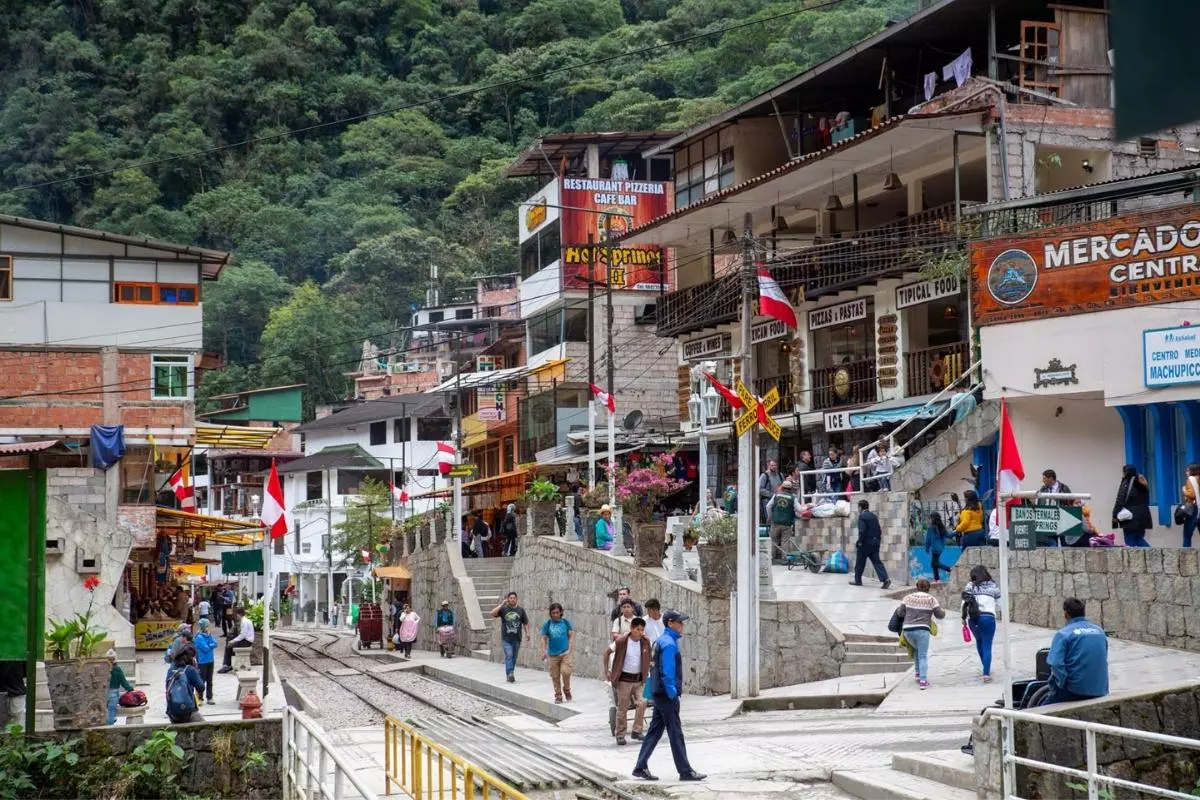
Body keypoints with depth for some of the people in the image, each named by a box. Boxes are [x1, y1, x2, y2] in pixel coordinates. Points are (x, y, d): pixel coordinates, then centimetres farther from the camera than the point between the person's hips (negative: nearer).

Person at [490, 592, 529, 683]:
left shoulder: (521, 610, 8)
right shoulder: (503, 609, 2)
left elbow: (525, 623, 9)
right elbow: (493, 613, -13)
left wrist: (527, 633, -4)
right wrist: (502, 604, -14)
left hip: (517, 639, 3)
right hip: (506, 638, -3)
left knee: (513, 658, 8)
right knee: (509, 655, -18)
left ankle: (509, 676, 19)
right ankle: (510, 674, -24)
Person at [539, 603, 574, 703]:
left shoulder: (566, 622, 2)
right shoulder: (547, 624, 1)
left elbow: (571, 635, 7)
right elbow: (544, 638, 1)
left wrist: (569, 647, -5)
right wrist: (543, 651, -8)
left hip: (565, 653, -1)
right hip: (553, 654, 1)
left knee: (565, 672, -16)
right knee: (555, 676, 4)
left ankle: (566, 690, 10)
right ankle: (558, 696, 18)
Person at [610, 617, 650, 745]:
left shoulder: (645, 642, -2)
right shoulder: (621, 642, -13)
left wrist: (646, 673, 10)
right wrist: (607, 671, 5)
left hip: (639, 679, 3)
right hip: (624, 679, -3)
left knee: (642, 703, -13)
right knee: (622, 708, 2)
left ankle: (637, 731, -2)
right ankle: (620, 735, 14)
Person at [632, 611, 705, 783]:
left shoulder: (661, 641, 16)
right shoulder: (669, 643, -16)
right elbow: (667, 672, -22)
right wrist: (672, 694, -19)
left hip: (659, 695, 10)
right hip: (667, 696, -10)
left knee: (655, 731, 11)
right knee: (675, 733, -4)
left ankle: (641, 767, 11)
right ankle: (685, 771, 2)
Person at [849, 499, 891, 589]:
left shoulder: (862, 517, -12)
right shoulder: (874, 516, 12)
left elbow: (862, 531, -21)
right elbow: (879, 530, 14)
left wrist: (859, 542, -13)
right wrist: (878, 540, 17)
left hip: (865, 543, -7)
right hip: (875, 543, 7)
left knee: (860, 562, 9)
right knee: (876, 561, 3)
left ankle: (858, 580, 19)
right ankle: (885, 579, -11)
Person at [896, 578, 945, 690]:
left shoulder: (908, 597, 7)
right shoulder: (931, 599, 3)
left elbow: (901, 613, 8)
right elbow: (939, 615, 6)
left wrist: (898, 609, 30)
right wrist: (943, 613, 28)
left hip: (908, 630, 3)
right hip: (922, 630, -3)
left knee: (916, 650, 28)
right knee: (923, 656, 1)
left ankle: (918, 673, 23)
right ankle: (923, 680, -10)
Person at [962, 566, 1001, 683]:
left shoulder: (969, 586, 5)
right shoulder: (993, 586, 6)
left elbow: (964, 602, 1)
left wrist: (964, 617, 9)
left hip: (973, 618, 2)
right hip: (988, 617, -2)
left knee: (979, 641, 24)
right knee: (987, 646, 1)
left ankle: (986, 668, 32)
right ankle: (986, 673, -9)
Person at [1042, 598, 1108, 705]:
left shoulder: (1063, 634, -8)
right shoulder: (1100, 631, 10)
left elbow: (1056, 665, -19)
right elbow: (1103, 661, 18)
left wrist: (1062, 684, -5)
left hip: (1075, 690, -6)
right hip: (1100, 691, 6)